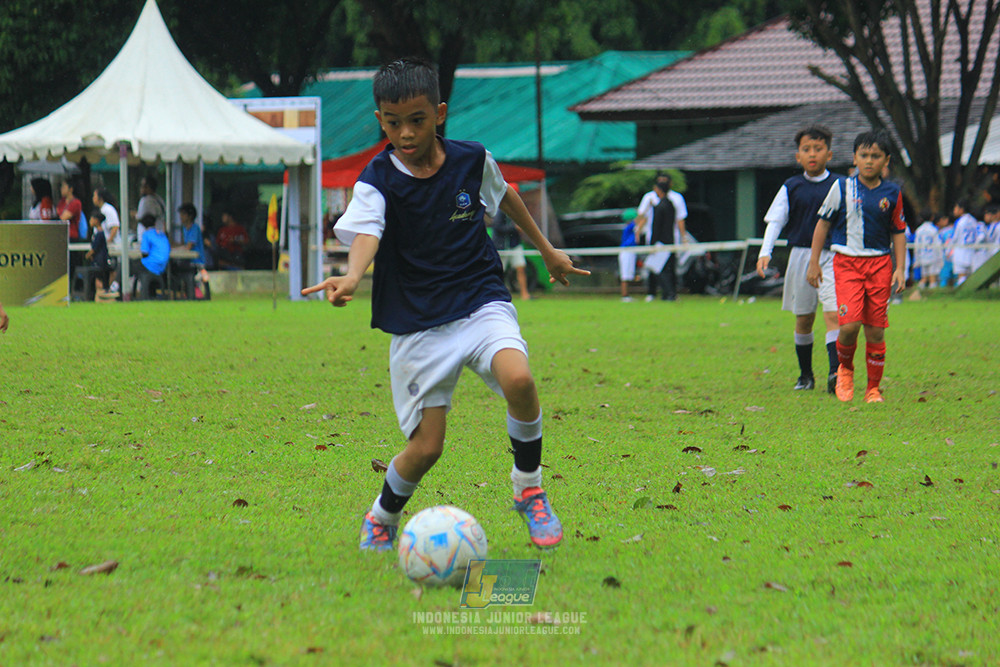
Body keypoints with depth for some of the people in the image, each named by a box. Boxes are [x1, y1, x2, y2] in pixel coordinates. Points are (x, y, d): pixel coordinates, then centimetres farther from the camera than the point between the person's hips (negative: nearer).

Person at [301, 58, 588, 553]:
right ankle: (381, 520, 26)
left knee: (518, 380, -29)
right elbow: (366, 232, -30)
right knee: (426, 446, -6)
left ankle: (529, 489, -4)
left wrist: (546, 250, 31)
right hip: (416, 322, -1)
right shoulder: (377, 181, -11)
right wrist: (352, 276, -52)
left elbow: (503, 195, 21)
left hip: (481, 302, 1)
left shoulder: (473, 160, -1)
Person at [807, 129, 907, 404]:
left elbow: (898, 233, 13)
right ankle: (845, 368, 14)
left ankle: (873, 388, 14)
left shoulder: (892, 193, 4)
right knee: (850, 324, -16)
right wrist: (814, 263, 7)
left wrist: (900, 269, 4)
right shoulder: (842, 188, 0)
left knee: (876, 330, 0)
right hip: (847, 262, -2)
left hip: (879, 263, 2)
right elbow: (823, 224, 8)